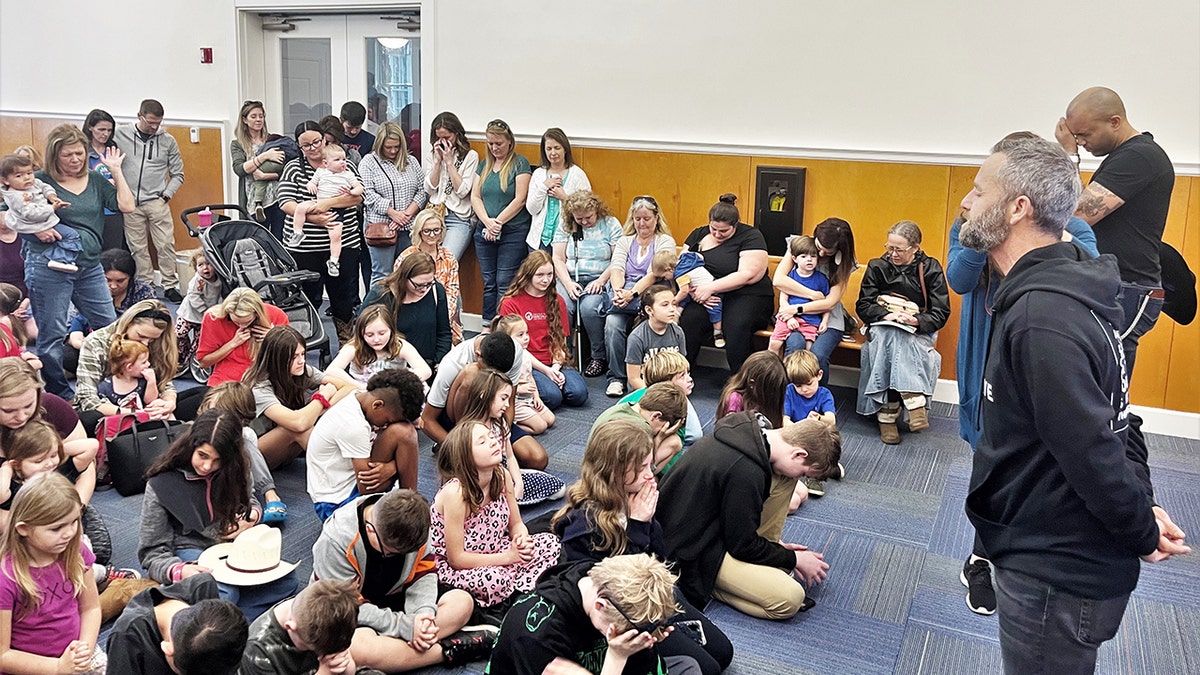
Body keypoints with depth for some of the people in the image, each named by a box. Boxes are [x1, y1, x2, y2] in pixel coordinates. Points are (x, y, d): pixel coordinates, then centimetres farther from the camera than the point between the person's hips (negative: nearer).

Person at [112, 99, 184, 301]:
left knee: (166, 244, -4)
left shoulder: (168, 140, 5)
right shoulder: (120, 134, 2)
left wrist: (166, 195, 0)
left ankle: (170, 286, 5)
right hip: (130, 202, 0)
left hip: (156, 202, 0)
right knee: (138, 248, 5)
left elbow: (177, 174, 11)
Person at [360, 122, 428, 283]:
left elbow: (422, 190, 9)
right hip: (381, 226, -4)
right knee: (382, 276, -3)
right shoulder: (369, 162, 3)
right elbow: (368, 194, -7)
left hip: (409, 227, 4)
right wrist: (393, 213, -13)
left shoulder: (411, 161, 14)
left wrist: (408, 213, -5)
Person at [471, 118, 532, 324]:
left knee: (504, 283, -7)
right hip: (485, 233, 5)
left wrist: (497, 222, -13)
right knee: (489, 282, 8)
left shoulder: (520, 163, -1)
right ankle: (487, 326, 13)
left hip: (513, 232, -5)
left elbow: (520, 199, -9)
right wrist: (487, 222, -9)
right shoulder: (485, 164, 15)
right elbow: (475, 197, 8)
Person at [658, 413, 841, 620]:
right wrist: (794, 558, -4)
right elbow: (742, 546, -19)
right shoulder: (745, 472, -32)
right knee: (790, 599, -19)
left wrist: (773, 543, 14)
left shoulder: (750, 430, -4)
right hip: (694, 551, -10)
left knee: (783, 479, 2)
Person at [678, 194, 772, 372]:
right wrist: (694, 291, -11)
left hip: (747, 296, -3)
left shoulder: (751, 236, -1)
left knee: (737, 325, -35)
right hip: (706, 298, 3)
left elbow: (747, 275, -13)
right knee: (689, 319, -29)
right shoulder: (699, 234, 14)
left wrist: (710, 288, -19)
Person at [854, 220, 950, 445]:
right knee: (890, 338, -36)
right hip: (882, 327, 2)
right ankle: (914, 401, -45)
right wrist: (886, 315, -19)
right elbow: (863, 306, 1)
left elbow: (941, 313, -3)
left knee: (895, 340, -37)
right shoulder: (877, 266, 7)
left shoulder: (931, 269, 2)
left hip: (918, 332, -1)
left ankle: (888, 412, -46)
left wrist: (917, 321, -23)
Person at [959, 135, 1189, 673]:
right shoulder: (1064, 288, 5)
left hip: (1056, 574, -9)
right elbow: (1103, 411, 11)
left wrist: (1143, 533, -12)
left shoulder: (1041, 316, -28)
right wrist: (1142, 503, 4)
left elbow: (1091, 450, -28)